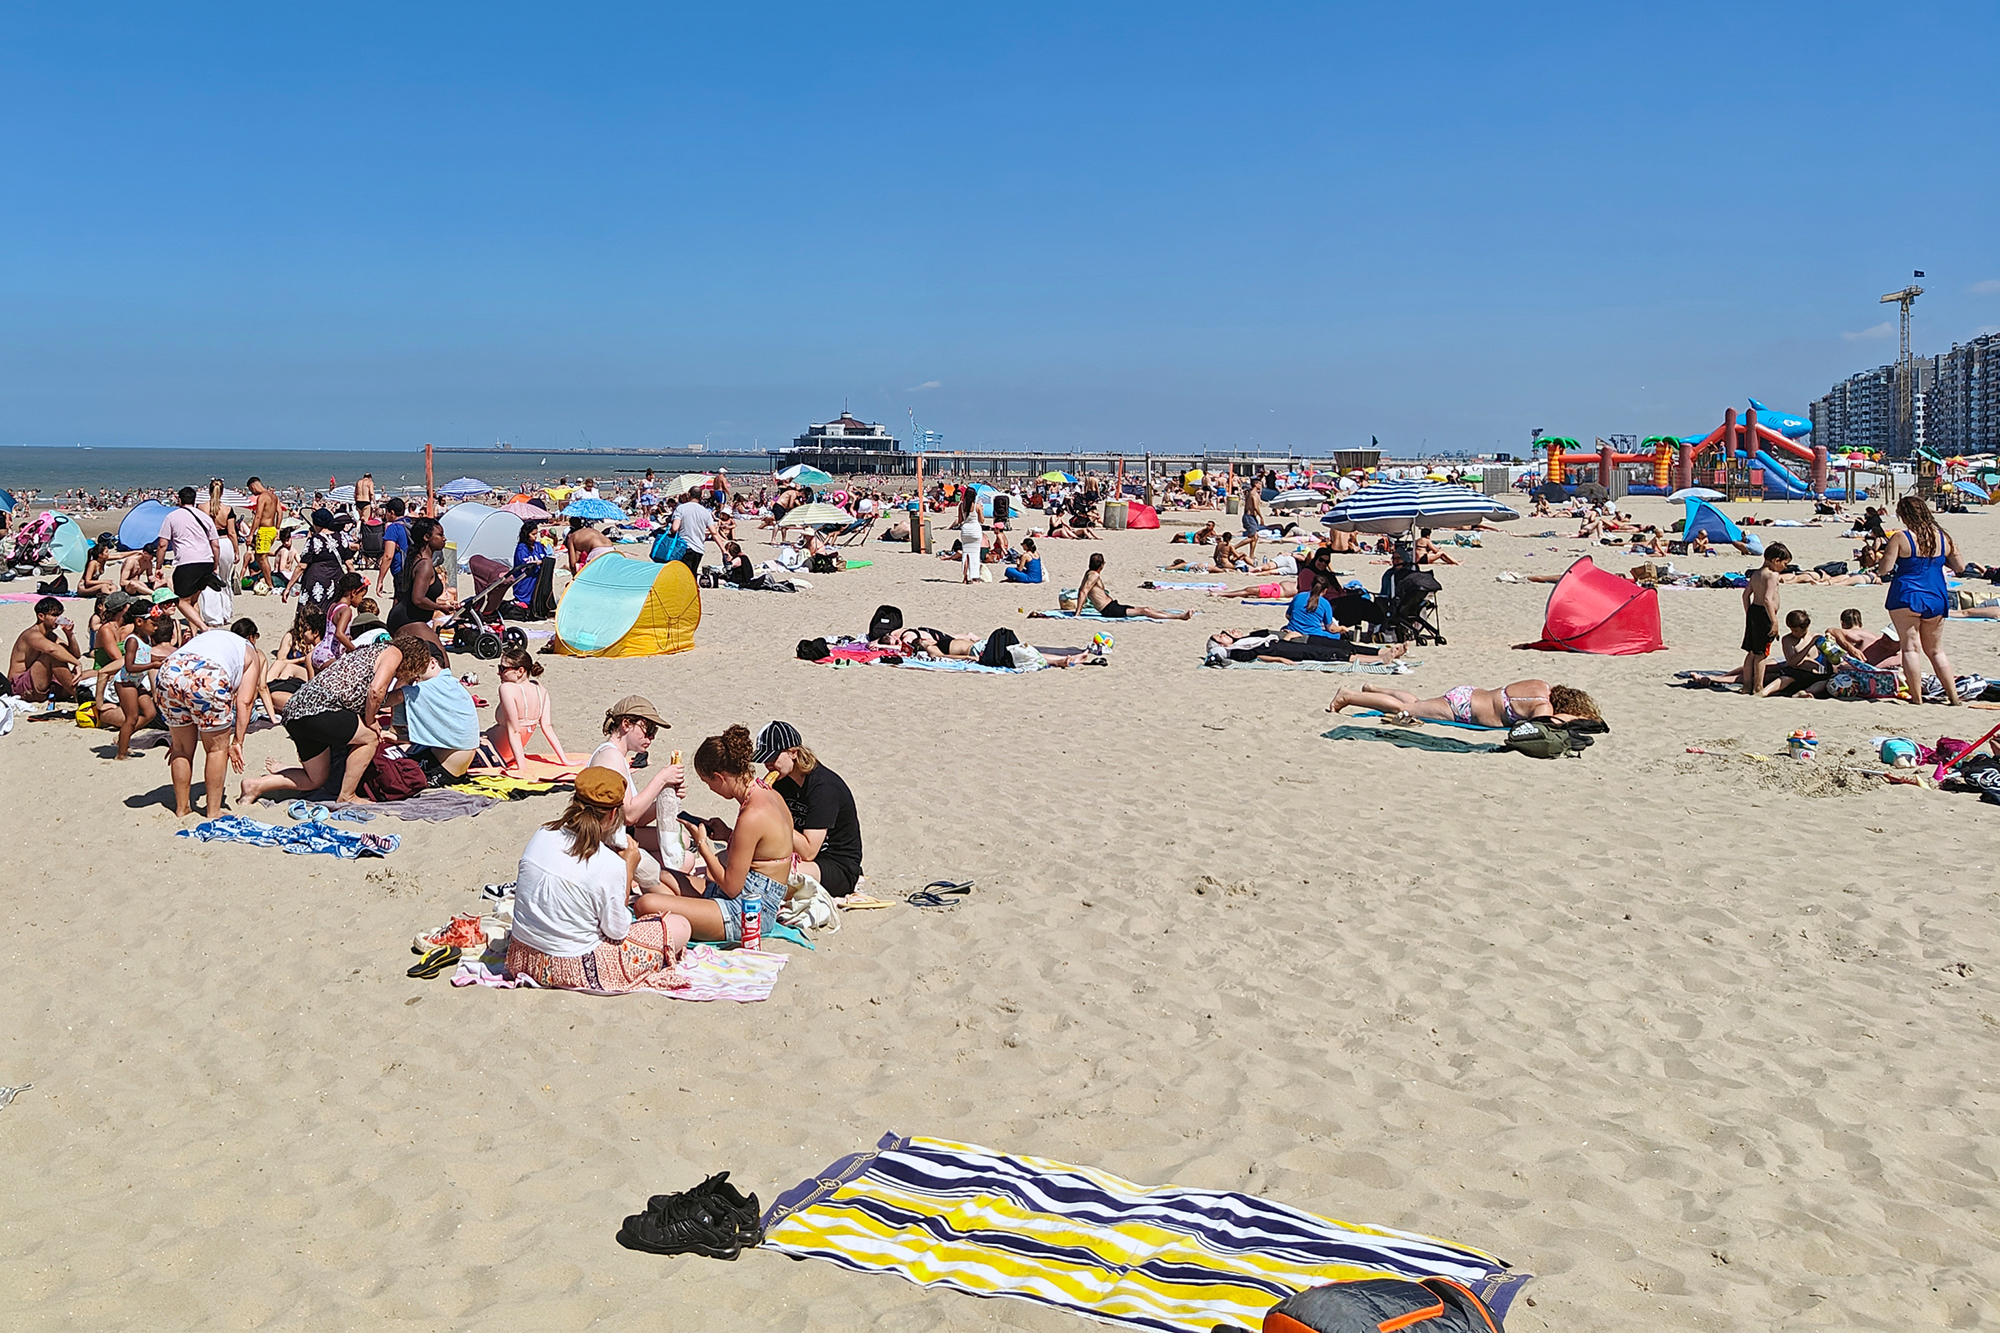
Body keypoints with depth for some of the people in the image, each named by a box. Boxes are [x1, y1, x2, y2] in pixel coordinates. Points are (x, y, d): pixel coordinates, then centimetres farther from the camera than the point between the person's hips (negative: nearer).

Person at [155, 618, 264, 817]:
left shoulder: (206, 635, 40)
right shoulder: (250, 652, 27)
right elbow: (244, 702, 12)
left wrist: (174, 738, 39)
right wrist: (237, 742, 12)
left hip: (168, 673, 5)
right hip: (207, 679, -5)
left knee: (181, 749, 21)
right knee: (217, 748, 14)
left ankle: (181, 809, 30)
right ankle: (213, 812, 17)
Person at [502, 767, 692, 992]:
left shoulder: (542, 835, -8)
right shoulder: (609, 865, -25)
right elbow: (617, 931, -12)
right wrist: (629, 870, -6)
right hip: (575, 971, -7)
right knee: (679, 927, 2)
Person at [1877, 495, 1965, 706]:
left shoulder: (1901, 538, -12)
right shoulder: (1943, 537, 3)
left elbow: (1883, 570, -13)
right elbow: (1960, 567, 12)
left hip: (1906, 597, -5)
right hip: (1936, 599, 5)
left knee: (1911, 647, 0)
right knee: (1936, 650, 16)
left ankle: (1917, 697, -4)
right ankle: (1954, 697, 16)